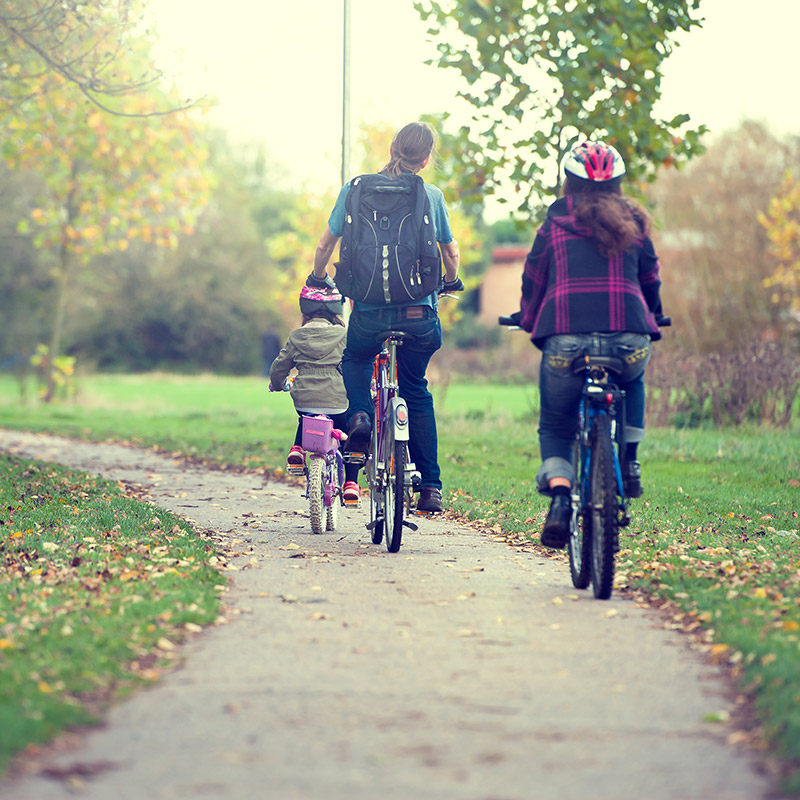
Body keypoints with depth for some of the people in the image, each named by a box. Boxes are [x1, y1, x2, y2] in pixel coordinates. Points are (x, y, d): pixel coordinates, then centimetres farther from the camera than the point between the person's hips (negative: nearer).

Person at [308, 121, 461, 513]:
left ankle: (359, 413, -1)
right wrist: (452, 280, 32)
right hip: (420, 312, 0)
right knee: (416, 390, 18)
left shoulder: (354, 189, 0)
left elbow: (325, 245, 6)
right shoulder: (432, 196, 0)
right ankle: (430, 486, 13)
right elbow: (450, 252, 9)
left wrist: (317, 278, 27)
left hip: (369, 312, 0)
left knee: (355, 361, 30)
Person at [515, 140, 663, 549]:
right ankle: (628, 464, 22)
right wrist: (647, 317, 45)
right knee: (632, 384, 37)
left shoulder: (556, 222, 13)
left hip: (567, 339, -1)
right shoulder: (633, 223, 17)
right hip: (629, 340, 2)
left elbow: (533, 281, 19)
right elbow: (651, 281, 25)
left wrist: (530, 323, 37)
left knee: (555, 427, 18)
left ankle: (559, 496, -6)